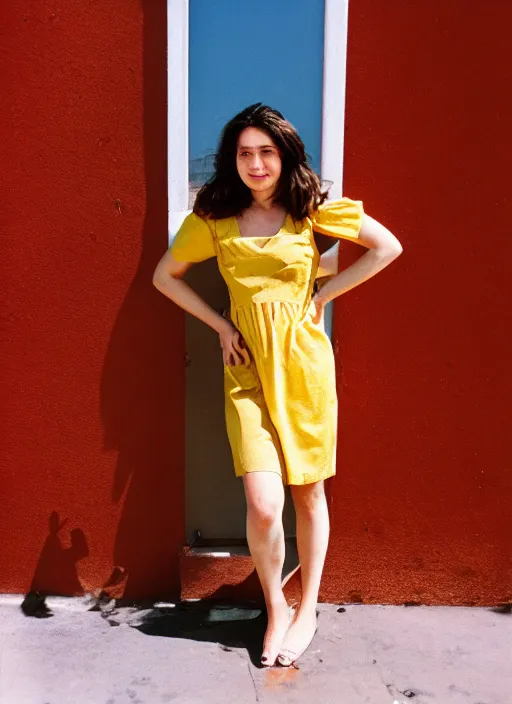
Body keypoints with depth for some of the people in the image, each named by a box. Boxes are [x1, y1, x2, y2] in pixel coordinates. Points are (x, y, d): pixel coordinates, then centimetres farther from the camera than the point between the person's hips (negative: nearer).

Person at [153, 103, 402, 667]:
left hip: (304, 363, 0)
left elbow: (389, 246, 4)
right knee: (263, 503, -9)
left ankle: (308, 610, 32)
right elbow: (165, 276, 12)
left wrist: (324, 293, -1)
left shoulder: (311, 209, -1)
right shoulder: (213, 218, 2)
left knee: (308, 493, 10)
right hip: (248, 367, 0)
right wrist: (219, 325, 2)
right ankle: (275, 609, 20)